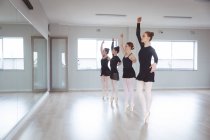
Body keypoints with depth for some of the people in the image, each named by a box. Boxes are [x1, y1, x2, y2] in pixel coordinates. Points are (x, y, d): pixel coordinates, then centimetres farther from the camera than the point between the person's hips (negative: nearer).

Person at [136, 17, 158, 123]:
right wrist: (138, 23, 7)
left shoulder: (151, 49, -11)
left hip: (148, 72, -7)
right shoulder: (142, 46, 8)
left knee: (147, 92, 1)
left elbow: (156, 58, -13)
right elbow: (137, 34, 10)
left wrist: (155, 64, -34)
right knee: (139, 90, 3)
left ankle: (147, 112, 13)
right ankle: (145, 112, 9)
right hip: (141, 72, 8)